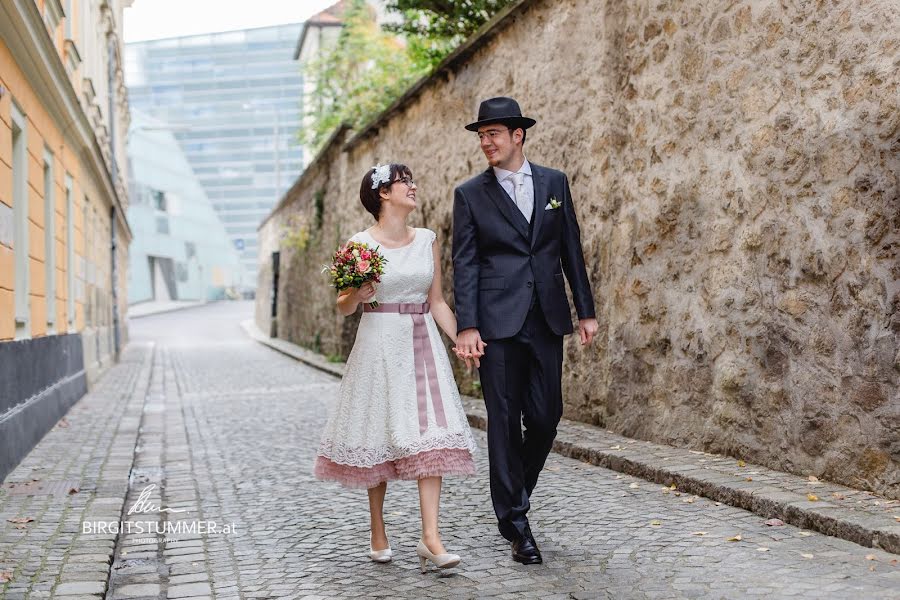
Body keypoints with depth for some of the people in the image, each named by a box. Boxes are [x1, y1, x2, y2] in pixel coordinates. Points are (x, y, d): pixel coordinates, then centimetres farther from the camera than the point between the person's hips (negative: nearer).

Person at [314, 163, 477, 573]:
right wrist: (358, 296, -18)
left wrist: (461, 340, 3)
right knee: (378, 435, 4)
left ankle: (430, 537, -9)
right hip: (379, 344, -3)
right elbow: (343, 307, 3)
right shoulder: (361, 244, -2)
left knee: (429, 435, -8)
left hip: (422, 344, 3)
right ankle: (378, 532, 19)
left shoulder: (427, 240, 8)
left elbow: (436, 302, 12)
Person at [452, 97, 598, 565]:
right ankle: (515, 524, 10)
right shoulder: (470, 194, 3)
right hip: (498, 322, -2)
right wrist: (465, 327, -11)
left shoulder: (555, 182, 9)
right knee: (504, 422, 0)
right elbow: (465, 264, -2)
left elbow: (571, 250, 12)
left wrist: (586, 310, 9)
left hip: (547, 319, 3)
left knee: (545, 418, 5)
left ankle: (516, 495, 30)